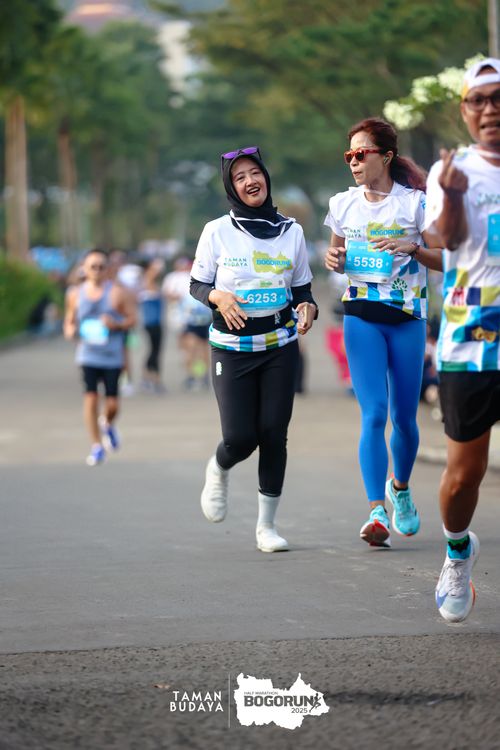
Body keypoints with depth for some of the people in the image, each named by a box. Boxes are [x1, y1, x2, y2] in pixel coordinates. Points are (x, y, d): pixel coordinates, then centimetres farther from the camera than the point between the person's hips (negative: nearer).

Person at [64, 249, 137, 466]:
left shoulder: (117, 293, 0)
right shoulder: (75, 294, 7)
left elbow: (132, 319, 2)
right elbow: (69, 320, 18)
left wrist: (116, 324, -17)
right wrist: (70, 330, -5)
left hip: (112, 356, -1)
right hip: (88, 355, 1)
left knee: (112, 404, -1)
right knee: (90, 397, -10)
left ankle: (107, 424, 35)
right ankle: (97, 446, 0)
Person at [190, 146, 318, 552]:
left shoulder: (291, 230, 5)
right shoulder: (217, 231, -2)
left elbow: (302, 289, 10)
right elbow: (197, 284, 4)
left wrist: (309, 308, -12)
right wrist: (218, 297, -17)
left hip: (281, 347, 2)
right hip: (232, 348, -2)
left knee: (274, 434, -3)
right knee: (240, 437, -9)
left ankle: (267, 525, 10)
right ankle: (218, 471, 28)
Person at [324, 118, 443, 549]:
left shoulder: (414, 203, -2)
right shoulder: (344, 204, 7)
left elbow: (445, 259, -1)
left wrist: (413, 247, -19)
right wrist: (334, 259, -2)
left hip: (407, 318, -1)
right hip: (362, 318, 1)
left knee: (404, 417, 7)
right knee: (373, 415, -12)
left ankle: (400, 487, 36)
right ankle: (377, 513, -15)